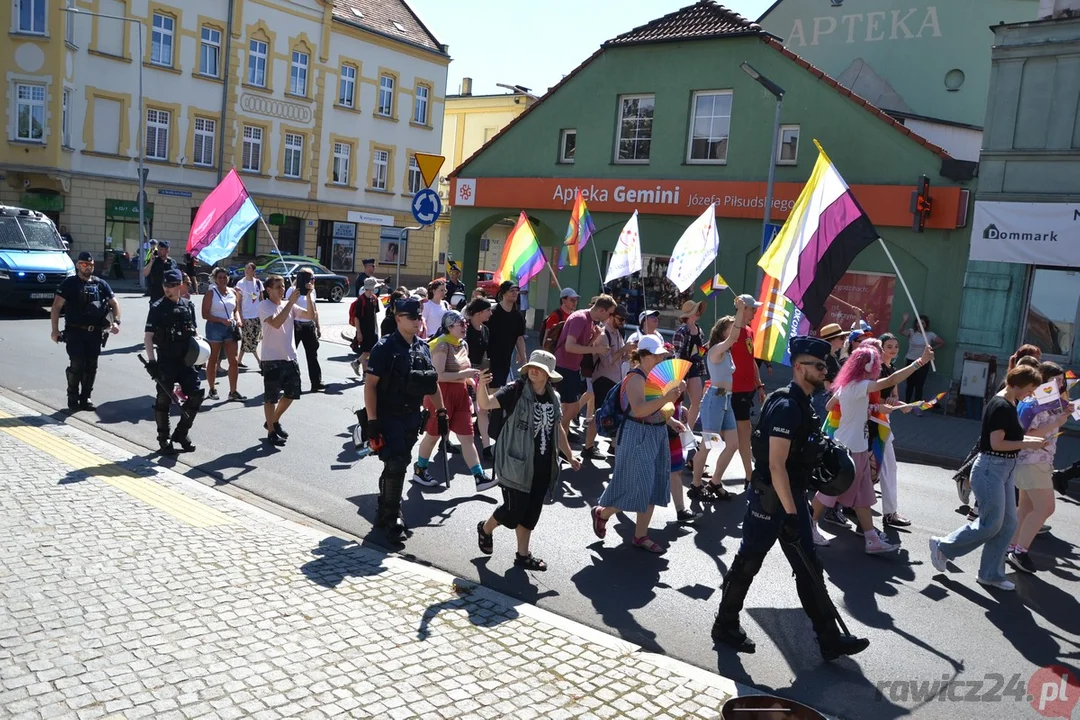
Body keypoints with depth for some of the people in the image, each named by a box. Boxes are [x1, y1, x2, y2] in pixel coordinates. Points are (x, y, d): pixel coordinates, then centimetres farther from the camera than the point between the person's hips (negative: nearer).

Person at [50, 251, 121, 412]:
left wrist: (116, 321, -5)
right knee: (77, 364, -9)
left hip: (95, 333, 4)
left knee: (91, 367, 7)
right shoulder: (69, 283, 0)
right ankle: (73, 399, 6)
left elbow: (114, 304, 12)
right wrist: (55, 330, -10)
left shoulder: (100, 284, 11)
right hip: (75, 332, -4)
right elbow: (56, 307, -3)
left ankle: (85, 398, 18)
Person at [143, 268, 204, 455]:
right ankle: (164, 439, 14)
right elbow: (148, 337, -8)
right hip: (165, 361, -4)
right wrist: (151, 361, -15)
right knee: (164, 399, 2)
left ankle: (182, 433, 18)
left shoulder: (188, 305, 7)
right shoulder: (157, 308, -6)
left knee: (196, 394, 0)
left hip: (185, 360, 4)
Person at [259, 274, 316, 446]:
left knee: (291, 394, 16)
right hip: (272, 360, -6)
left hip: (290, 358, 7)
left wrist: (309, 295, -12)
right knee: (271, 397, 4)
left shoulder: (290, 305, 8)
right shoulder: (264, 306, -10)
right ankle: (271, 432, 16)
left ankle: (274, 422, 36)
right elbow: (276, 323, -27)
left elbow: (311, 316, -1)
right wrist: (291, 302, -26)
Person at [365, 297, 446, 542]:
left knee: (398, 466, 14)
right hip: (388, 418, -6)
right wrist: (372, 421, -19)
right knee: (395, 466, -9)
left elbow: (433, 383, 15)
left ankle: (385, 511, 30)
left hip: (412, 417, 6)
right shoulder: (385, 347, -11)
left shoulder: (423, 347, 8)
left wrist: (441, 413, 11)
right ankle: (391, 518, 6)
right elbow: (370, 386, -14)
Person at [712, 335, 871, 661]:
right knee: (747, 563, 6)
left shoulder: (803, 404, 10)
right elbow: (776, 466, -25)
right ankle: (725, 626, 23)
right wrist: (791, 513, -25)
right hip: (771, 499, -10)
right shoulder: (786, 407, -20)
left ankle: (829, 639, 20)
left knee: (809, 568, 12)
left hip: (792, 497, 10)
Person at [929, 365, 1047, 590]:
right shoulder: (1000, 406, -18)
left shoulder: (1010, 404, 10)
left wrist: (1030, 439, 6)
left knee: (1008, 523, 9)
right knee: (991, 524, -5)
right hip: (991, 468, -10)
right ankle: (942, 547, 10)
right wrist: (1027, 444, -15)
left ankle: (991, 574, 17)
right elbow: (997, 444, -22)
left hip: (1005, 469, 10)